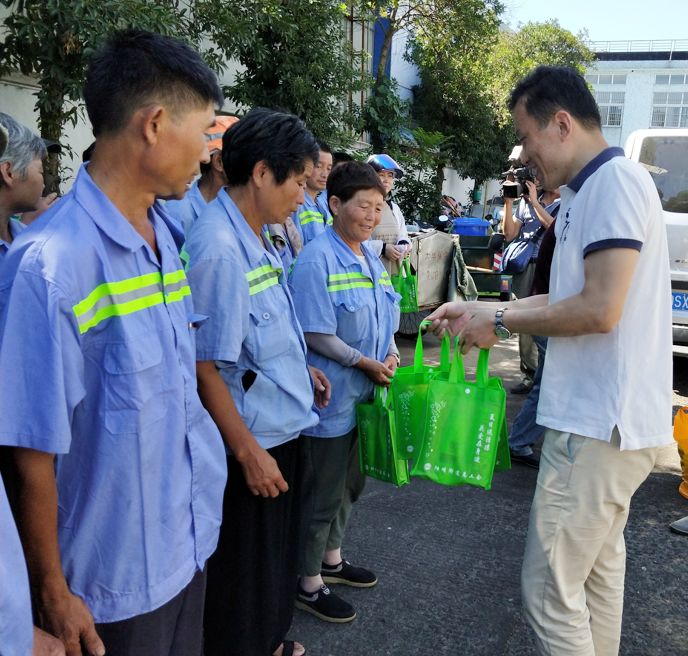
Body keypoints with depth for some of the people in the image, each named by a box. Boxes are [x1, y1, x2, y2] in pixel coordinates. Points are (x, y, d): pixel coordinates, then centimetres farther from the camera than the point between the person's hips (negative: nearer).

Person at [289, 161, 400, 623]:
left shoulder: (370, 256, 8)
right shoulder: (317, 259, -18)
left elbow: (384, 318, 15)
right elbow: (316, 334, -21)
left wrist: (391, 352, -3)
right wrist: (367, 364, -15)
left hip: (364, 393, 9)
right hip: (331, 395, -9)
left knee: (351, 483, 22)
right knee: (323, 492, 5)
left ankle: (331, 558, 42)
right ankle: (308, 583, 23)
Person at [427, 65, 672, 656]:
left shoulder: (615, 180, -15)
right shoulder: (588, 191, 15)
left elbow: (599, 309, -23)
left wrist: (500, 324, -11)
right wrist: (482, 311, 12)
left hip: (599, 423, -10)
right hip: (606, 418, 10)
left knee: (551, 588, -2)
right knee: (598, 568, 21)